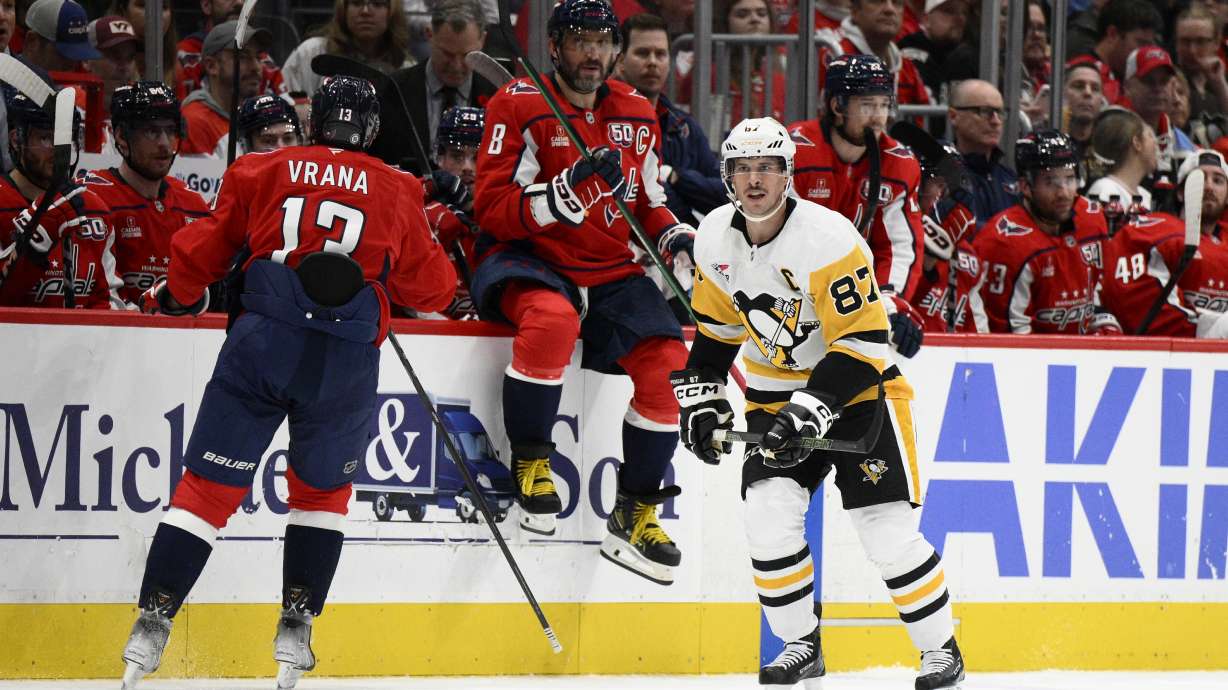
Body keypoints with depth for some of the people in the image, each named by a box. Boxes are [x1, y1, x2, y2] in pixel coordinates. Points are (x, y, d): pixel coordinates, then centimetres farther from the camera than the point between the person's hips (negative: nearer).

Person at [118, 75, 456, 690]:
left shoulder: (262, 173, 12)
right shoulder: (396, 193, 13)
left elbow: (203, 250, 17)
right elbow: (428, 287, 20)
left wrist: (174, 296, 36)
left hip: (262, 341, 0)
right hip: (346, 362, 0)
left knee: (210, 484, 4)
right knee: (321, 492, 20)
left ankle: (153, 619, -5)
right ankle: (296, 629, 12)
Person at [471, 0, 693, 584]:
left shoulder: (636, 116, 11)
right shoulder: (519, 106, -7)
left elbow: (649, 205, 23)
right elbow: (492, 209, -14)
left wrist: (674, 238, 1)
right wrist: (568, 190, -27)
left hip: (615, 274, 5)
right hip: (531, 265, -5)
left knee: (667, 362, -17)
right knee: (552, 318, -39)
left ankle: (635, 514, -2)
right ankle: (530, 462, -19)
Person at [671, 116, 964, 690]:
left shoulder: (829, 239, -24)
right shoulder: (716, 238, -4)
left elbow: (862, 342, -24)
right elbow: (713, 326, 13)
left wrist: (811, 409, -31)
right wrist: (700, 397, 5)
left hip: (857, 386, -5)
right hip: (775, 392, 5)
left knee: (889, 533, -11)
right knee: (769, 517, -15)